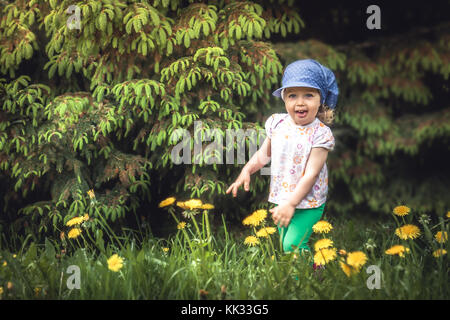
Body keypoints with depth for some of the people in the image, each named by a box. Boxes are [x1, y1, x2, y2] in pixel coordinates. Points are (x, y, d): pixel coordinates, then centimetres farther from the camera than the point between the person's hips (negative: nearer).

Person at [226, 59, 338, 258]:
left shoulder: (320, 134, -17)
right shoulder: (277, 123, -2)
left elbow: (311, 174, -21)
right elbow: (264, 154, 14)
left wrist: (291, 204, -25)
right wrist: (246, 171, -1)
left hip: (308, 202, -6)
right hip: (281, 198, 6)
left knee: (293, 245, -16)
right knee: (285, 243, 16)